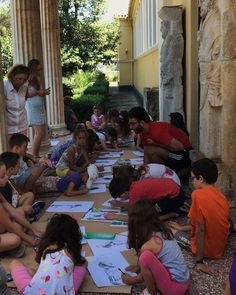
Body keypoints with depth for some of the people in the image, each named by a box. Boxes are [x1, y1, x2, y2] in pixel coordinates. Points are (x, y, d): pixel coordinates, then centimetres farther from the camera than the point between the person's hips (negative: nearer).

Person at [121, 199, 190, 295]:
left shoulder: (148, 245, -19)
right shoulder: (163, 231, 2)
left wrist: (131, 280, 16)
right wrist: (138, 267, 27)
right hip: (183, 282, 9)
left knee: (146, 256, -25)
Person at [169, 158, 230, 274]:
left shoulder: (198, 194, -25)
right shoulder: (220, 195, -2)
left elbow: (200, 229, -25)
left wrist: (199, 261, -19)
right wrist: (183, 228, 20)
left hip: (207, 249, -8)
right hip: (220, 246, 8)